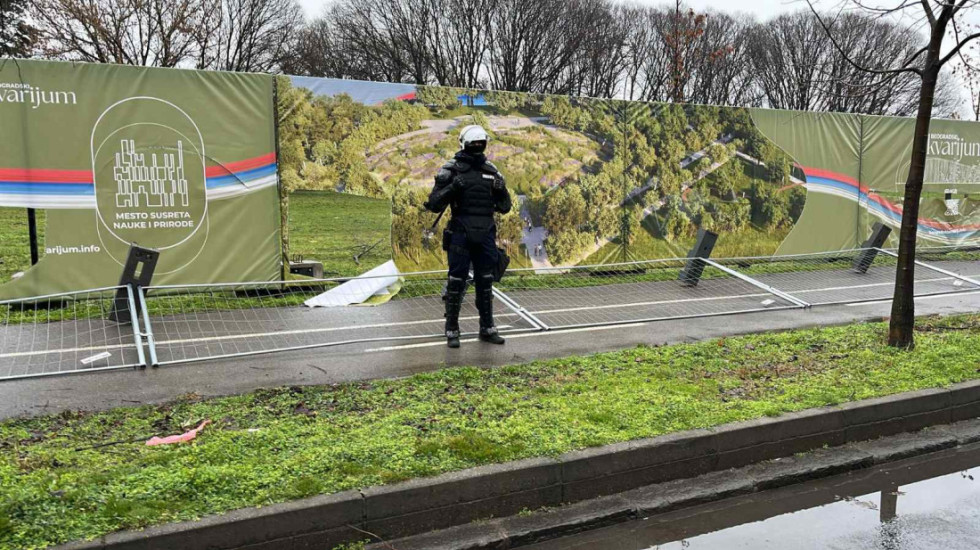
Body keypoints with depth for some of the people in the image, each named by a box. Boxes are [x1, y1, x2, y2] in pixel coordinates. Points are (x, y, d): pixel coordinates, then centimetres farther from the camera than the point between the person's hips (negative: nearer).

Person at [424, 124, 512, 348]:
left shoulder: (491, 171, 8)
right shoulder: (451, 171, -5)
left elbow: (504, 207, 11)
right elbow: (434, 204, -10)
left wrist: (502, 189, -10)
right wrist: (452, 187, -25)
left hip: (485, 236, 4)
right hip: (461, 235, -4)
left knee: (485, 282, 9)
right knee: (457, 282, 0)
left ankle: (487, 328, 19)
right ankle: (452, 331, 11)